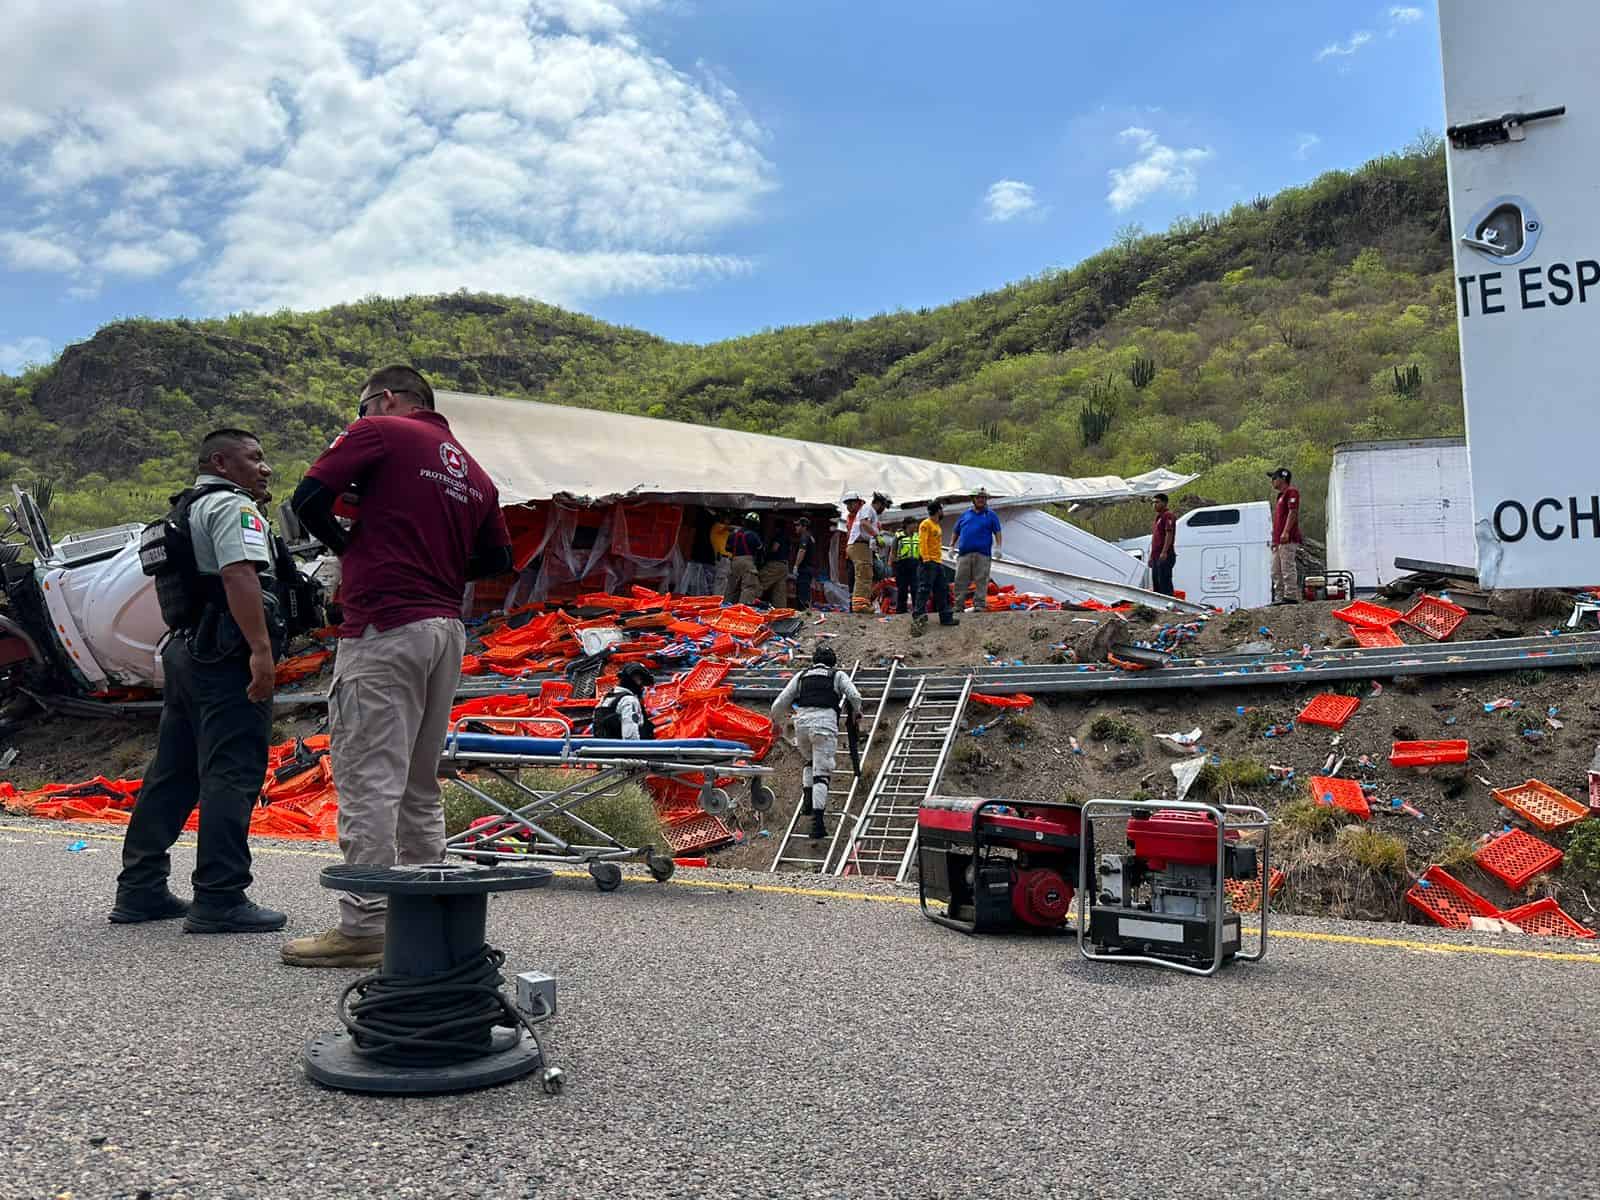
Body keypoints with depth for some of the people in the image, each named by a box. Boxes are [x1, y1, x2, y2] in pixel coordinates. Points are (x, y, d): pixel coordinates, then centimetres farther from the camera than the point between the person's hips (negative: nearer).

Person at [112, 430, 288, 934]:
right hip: (227, 656, -10)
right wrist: (262, 650, -29)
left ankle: (140, 890, 18)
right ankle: (220, 900, -8)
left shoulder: (184, 511, 25)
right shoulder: (232, 505, -7)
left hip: (183, 651, 10)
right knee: (232, 776, -9)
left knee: (173, 773, 13)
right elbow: (238, 575, -23)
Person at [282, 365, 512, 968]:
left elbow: (308, 498, -9)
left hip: (384, 628, -7)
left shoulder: (381, 432, -2)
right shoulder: (474, 471, 17)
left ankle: (362, 927, -2)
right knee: (420, 786, 15)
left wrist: (347, 546, 8)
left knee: (369, 781, -4)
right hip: (448, 630, 8)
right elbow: (498, 558, 18)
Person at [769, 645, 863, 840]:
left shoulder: (801, 676, 23)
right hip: (825, 724, -3)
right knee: (822, 773, -5)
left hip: (802, 723, 3)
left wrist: (775, 721, 37)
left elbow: (779, 704, 19)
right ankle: (817, 821, -17)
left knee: (810, 761, 29)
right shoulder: (838, 675, 17)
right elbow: (855, 697, 1)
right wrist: (856, 712, 21)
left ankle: (807, 802, 15)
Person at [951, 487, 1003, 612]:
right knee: (960, 580, -1)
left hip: (983, 553, -2)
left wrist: (998, 547, -7)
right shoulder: (965, 515, 16)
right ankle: (959, 605, 4)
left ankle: (979, 604, 1)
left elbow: (997, 532, 4)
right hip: (964, 553, 2)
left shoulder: (990, 515, 10)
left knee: (981, 580, -3)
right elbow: (956, 532, 20)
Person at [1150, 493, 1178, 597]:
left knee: (1164, 583, -12)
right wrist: (1151, 556, 23)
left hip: (1164, 556, -10)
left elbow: (1169, 534, -19)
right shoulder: (1158, 516, 22)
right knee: (1156, 584, 12)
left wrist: (1164, 552, -26)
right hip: (1156, 556, 10)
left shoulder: (1168, 515, -9)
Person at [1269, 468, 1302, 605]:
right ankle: (1280, 597, 11)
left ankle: (1291, 596, -14)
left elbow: (1293, 512, -16)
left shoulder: (1291, 492, -4)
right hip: (1278, 541, 11)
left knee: (1288, 568, -13)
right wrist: (1274, 538, 23)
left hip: (1288, 539, -11)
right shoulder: (1280, 495, 26)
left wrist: (1285, 532, -23)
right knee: (1276, 572, 9)